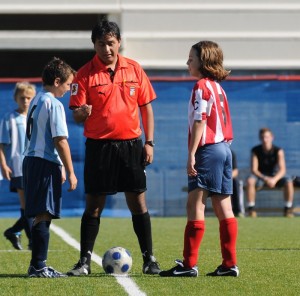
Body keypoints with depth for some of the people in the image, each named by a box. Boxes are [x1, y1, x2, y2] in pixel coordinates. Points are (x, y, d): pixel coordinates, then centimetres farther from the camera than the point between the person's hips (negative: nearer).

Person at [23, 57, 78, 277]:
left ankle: (38, 266, 14)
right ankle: (38, 266, -9)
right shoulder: (54, 105, -11)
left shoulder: (36, 101, 17)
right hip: (46, 163, -9)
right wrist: (70, 172, -10)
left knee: (41, 216, 11)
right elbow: (60, 141, -15)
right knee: (43, 216, -8)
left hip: (31, 160, 9)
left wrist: (60, 168, 25)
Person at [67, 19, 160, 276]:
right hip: (98, 146, -1)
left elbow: (146, 107, 9)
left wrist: (149, 142, 3)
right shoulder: (85, 74, -2)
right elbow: (77, 115, -4)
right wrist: (82, 112, -28)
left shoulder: (134, 69, 4)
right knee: (94, 205, 1)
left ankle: (149, 259, 11)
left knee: (138, 203, 3)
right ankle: (85, 261, 7)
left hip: (131, 145, 1)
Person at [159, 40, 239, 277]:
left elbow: (200, 122, -16)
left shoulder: (202, 86, -9)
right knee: (224, 209, 8)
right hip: (224, 149, 9)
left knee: (195, 205, -9)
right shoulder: (218, 87, 17)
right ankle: (230, 264, 9)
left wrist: (192, 154, -18)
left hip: (208, 149, -9)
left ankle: (189, 264, -12)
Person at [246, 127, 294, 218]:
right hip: (261, 176, 0)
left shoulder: (278, 151, -13)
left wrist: (274, 179, -40)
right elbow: (254, 170, -16)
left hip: (275, 176, 0)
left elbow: (282, 170, -20)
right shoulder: (255, 151, -11)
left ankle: (288, 208, -17)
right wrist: (265, 179, -34)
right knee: (250, 180, -33)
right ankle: (251, 208, -24)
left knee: (288, 181, -31)